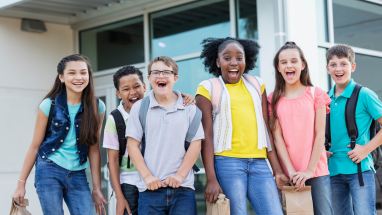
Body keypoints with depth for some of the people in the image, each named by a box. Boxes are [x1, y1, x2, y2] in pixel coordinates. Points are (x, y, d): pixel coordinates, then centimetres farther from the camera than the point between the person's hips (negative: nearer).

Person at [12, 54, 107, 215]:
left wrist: (96, 188, 2)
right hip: (49, 171, -2)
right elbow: (35, 146, 1)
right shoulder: (49, 105, -5)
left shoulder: (97, 107, 1)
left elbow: (93, 148, 4)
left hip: (77, 175, 2)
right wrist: (21, 183, 0)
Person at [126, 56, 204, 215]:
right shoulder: (139, 108, 5)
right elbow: (132, 145, 3)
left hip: (183, 188, 0)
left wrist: (180, 175, -6)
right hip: (151, 188, 0)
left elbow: (195, 145, 3)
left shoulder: (190, 108, 5)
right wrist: (147, 176, -6)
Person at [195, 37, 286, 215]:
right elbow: (207, 136, -1)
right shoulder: (208, 89, 4)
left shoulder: (256, 85, 15)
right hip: (227, 162, -3)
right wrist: (211, 179, -9)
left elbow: (266, 129, 14)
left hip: (259, 162, 4)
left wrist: (277, 169, 8)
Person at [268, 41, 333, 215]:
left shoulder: (316, 94, 4)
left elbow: (320, 135, 0)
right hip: (289, 174, 1)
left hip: (317, 171, -1)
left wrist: (309, 170, -8)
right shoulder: (274, 100, 6)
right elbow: (277, 137, -1)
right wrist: (292, 172, -10)